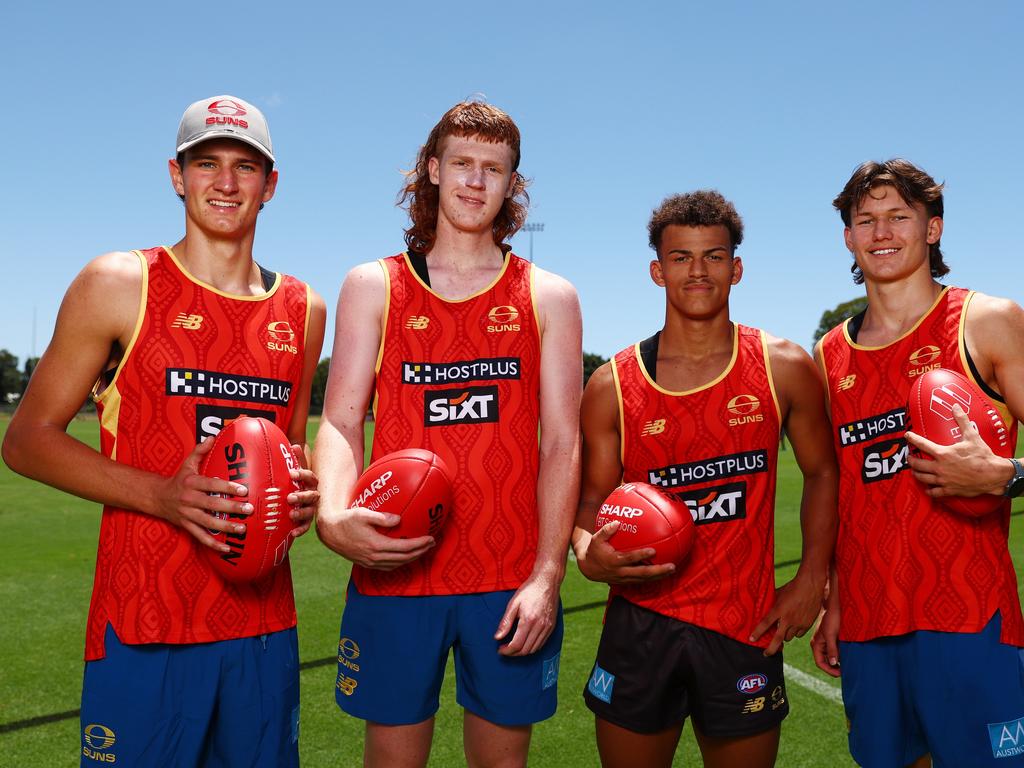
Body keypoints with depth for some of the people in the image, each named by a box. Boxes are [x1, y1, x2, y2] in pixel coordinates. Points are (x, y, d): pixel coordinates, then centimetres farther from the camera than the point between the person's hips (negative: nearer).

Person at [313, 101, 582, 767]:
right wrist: (335, 517, -21)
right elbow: (340, 423, -1)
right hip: (395, 571, 0)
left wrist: (547, 575, -8)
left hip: (513, 582, 1)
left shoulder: (549, 297, 6)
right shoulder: (373, 287, 6)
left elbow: (562, 444, 0)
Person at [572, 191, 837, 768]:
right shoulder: (611, 386, -3)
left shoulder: (784, 368, -2)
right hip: (640, 625, 0)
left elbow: (823, 471, 9)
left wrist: (812, 579, 2)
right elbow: (593, 501, 3)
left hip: (746, 630, 0)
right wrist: (589, 555, -18)